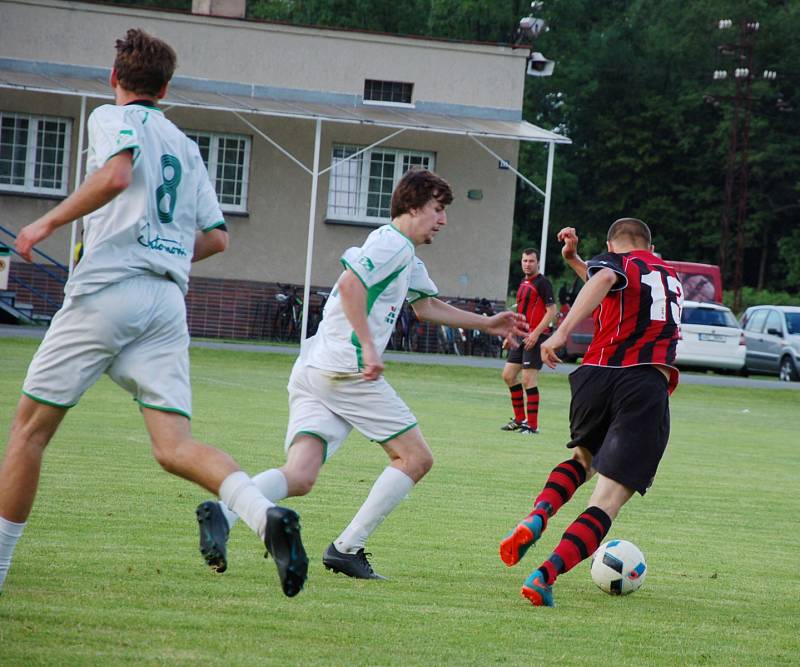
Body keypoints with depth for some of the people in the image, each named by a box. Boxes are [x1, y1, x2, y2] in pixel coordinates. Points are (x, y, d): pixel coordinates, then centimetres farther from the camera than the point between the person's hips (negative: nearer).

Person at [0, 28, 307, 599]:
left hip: (107, 290, -5)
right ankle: (265, 513, -31)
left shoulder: (113, 118, 5)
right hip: (168, 301, 5)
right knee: (175, 447, -5)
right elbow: (217, 236, 23)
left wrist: (49, 222, -9)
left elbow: (116, 175, -17)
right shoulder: (184, 146, 25)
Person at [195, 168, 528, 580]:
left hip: (310, 373, 9)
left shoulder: (406, 256, 29)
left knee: (298, 478, -6)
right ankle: (347, 548, -2)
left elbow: (427, 307, 43)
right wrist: (368, 347, -24)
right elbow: (350, 284, -19)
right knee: (415, 458, 3)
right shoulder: (392, 242, -4)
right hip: (347, 370, -9)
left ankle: (225, 511, -31)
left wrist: (487, 324, 43)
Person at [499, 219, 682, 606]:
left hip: (598, 375, 0)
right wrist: (574, 260, 43)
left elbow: (604, 280, -15)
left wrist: (563, 331, -25)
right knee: (607, 500, -5)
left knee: (582, 459, 29)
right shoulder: (671, 277, 28)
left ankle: (536, 518, 2)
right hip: (648, 388, 0)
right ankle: (545, 577, -22)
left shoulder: (614, 261, 12)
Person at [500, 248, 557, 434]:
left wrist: (536, 333, -21)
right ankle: (519, 419, 18)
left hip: (535, 337, -9)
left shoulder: (542, 283, -10)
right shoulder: (523, 283, 17)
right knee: (508, 375, 9)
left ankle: (532, 425, -5)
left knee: (528, 380, -10)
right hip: (522, 336, 9)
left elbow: (552, 310, -15)